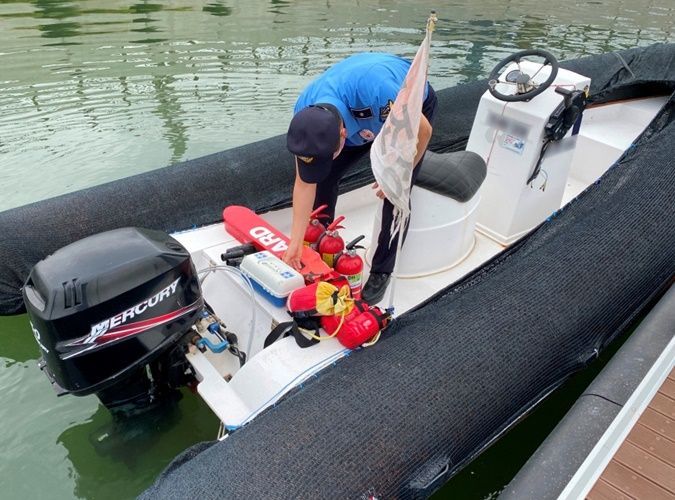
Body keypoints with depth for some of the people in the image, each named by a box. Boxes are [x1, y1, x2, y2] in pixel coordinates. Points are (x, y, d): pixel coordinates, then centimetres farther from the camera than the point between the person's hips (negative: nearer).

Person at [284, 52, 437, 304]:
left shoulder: (376, 92, -47)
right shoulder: (305, 113, -28)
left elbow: (422, 132, -28)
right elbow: (305, 183, -19)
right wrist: (296, 242, -18)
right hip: (359, 115, 4)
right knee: (324, 177, -7)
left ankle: (381, 272, 4)